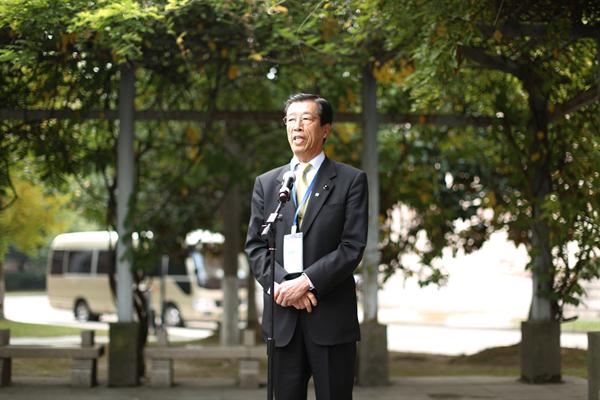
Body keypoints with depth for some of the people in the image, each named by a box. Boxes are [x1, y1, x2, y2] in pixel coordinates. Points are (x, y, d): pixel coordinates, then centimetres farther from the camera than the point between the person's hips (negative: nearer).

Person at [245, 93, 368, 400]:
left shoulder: (351, 180, 3)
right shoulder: (266, 183, 14)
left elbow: (353, 246, -6)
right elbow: (255, 245, 8)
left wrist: (307, 282, -15)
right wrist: (280, 283, -10)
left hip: (331, 317, -3)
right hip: (282, 317, 3)